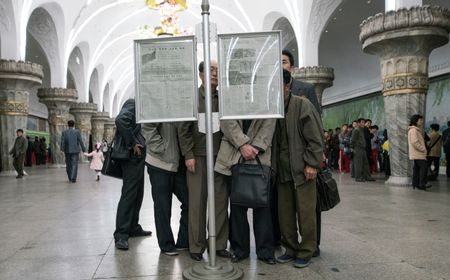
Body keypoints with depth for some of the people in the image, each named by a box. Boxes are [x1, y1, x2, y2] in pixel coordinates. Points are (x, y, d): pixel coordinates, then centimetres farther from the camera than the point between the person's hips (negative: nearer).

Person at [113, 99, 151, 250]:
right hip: (132, 155, -9)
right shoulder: (132, 103, -9)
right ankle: (121, 235, -5)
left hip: (139, 155, 9)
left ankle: (133, 228, 23)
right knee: (129, 194, -8)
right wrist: (133, 144, -21)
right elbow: (120, 120, -27)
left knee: (137, 194, 14)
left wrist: (139, 144, 6)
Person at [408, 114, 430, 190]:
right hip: (418, 153, -11)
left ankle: (415, 184, 12)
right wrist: (423, 149, -18)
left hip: (417, 153, 11)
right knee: (424, 167, -14)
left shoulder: (417, 130, 20)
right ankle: (422, 184, -14)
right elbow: (414, 142, -23)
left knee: (417, 168, 10)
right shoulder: (413, 130, -14)